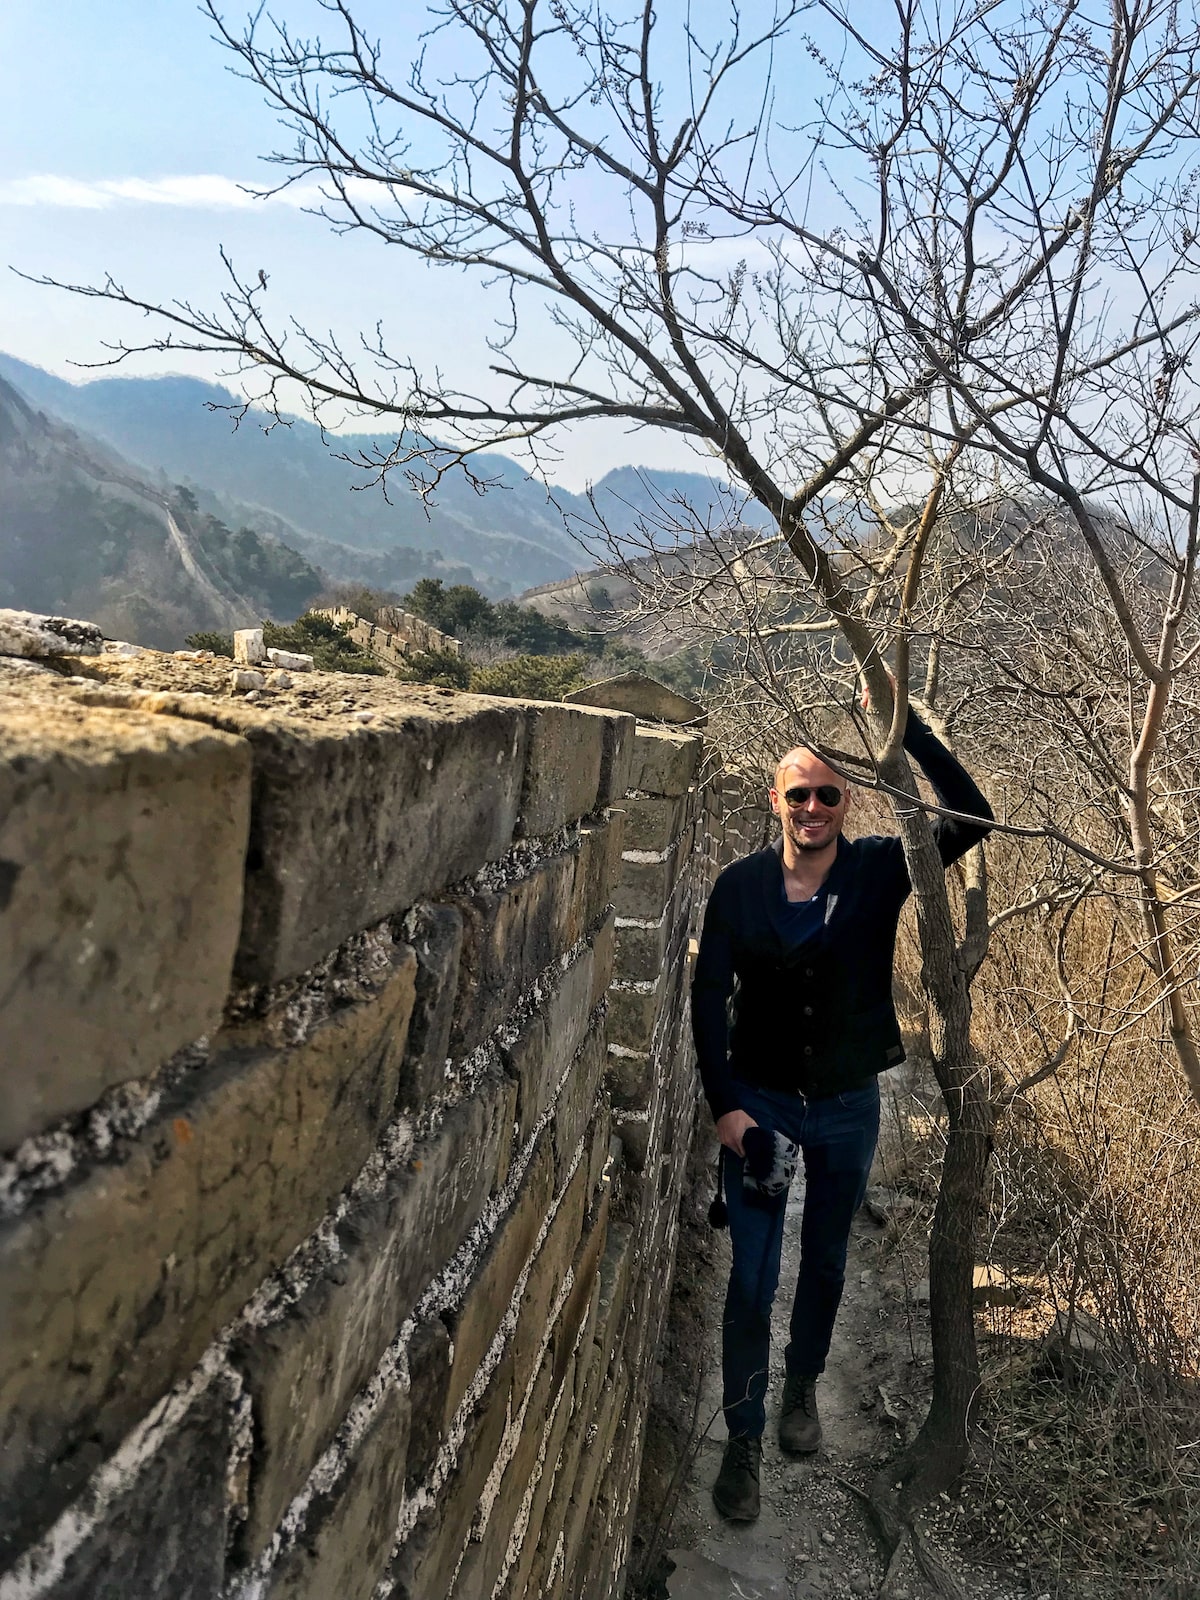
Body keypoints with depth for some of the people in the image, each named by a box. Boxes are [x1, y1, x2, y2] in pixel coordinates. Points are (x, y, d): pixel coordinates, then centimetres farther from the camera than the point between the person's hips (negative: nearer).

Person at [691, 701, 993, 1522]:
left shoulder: (879, 871, -10)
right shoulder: (740, 885, -11)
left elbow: (974, 818, -22)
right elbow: (709, 998, -8)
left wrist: (907, 725, -27)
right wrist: (726, 1105, -13)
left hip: (848, 1106, 1)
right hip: (758, 1103, -1)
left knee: (826, 1263, 21)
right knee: (752, 1279, 3)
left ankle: (804, 1386, 47)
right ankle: (744, 1439, 23)